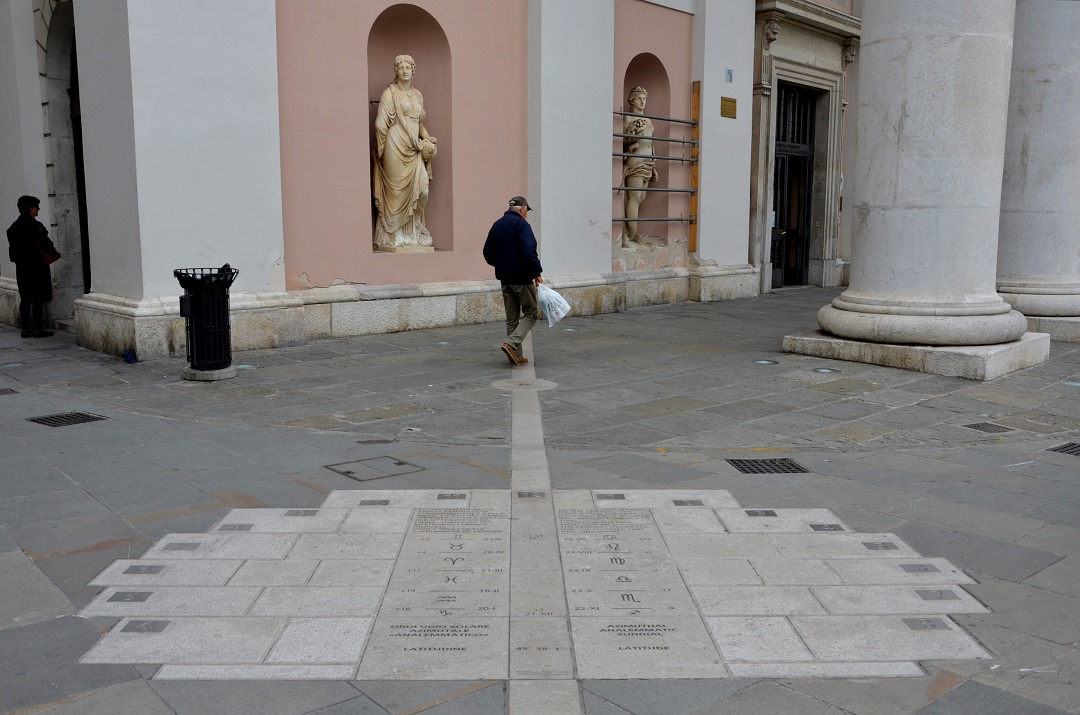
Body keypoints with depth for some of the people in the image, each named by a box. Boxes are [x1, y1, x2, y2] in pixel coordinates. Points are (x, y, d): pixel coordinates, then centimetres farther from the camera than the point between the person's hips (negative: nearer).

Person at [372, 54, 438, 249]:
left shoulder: (417, 95, 18)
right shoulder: (389, 93, -1)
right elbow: (381, 124, -4)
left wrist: (427, 138, 5)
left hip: (414, 149, 6)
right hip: (396, 147, -6)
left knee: (422, 190, -5)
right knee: (397, 190, -4)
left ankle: (414, 230, 13)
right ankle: (394, 235, 5)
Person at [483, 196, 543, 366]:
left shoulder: (497, 225, 12)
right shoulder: (521, 224, -12)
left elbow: (488, 253, 16)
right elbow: (529, 253, -22)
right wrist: (537, 272, -15)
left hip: (505, 279, 8)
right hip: (522, 278, -7)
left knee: (512, 318, 11)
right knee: (531, 313, 3)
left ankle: (516, 356, 11)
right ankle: (512, 343, -14)